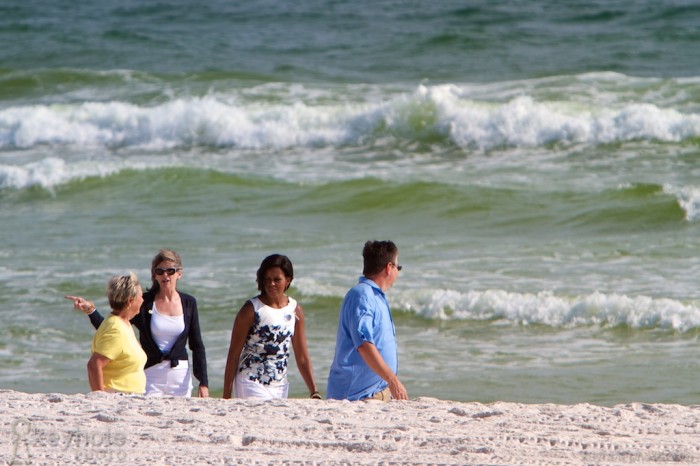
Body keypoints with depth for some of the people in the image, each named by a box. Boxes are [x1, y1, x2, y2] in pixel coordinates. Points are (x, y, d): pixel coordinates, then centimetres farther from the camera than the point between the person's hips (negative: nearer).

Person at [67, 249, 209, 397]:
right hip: (151, 374, -2)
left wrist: (204, 382, 2)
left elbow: (197, 346, 8)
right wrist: (90, 310, -17)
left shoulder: (189, 303, 5)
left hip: (181, 375, 2)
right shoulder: (144, 302, 0)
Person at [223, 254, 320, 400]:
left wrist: (314, 392, 6)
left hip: (280, 386, 5)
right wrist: (226, 396, -7)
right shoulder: (251, 309, -6)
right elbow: (234, 353, -4)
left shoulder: (295, 310, 6)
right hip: (251, 384, -5)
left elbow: (302, 357, 11)